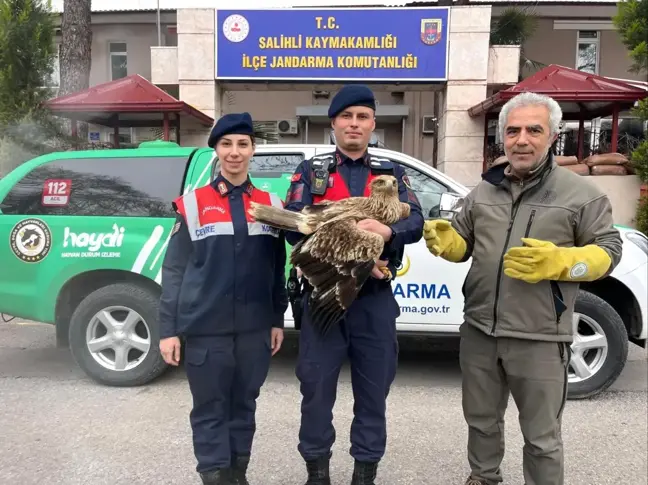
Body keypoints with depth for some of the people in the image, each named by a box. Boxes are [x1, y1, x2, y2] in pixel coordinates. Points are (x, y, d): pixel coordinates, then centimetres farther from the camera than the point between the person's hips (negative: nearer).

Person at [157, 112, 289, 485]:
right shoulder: (193, 204, -2)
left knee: (244, 406, 15)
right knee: (210, 409, 7)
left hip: (255, 330, 3)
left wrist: (277, 320, 9)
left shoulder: (270, 204, 6)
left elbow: (277, 271, 11)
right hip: (206, 330, -2)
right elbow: (174, 271, -2)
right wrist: (168, 329, -6)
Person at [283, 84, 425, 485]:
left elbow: (416, 222, -5)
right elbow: (294, 227, -9)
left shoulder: (392, 174, 9)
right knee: (317, 388, 9)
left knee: (373, 391, 11)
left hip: (375, 300, 1)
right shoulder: (310, 171, 5)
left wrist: (387, 230, -28)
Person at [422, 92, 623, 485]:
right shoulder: (484, 191, 9)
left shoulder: (580, 193, -4)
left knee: (542, 437, 11)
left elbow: (608, 250, -4)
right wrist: (444, 240, -9)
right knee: (481, 421, 23)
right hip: (479, 331, 5)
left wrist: (557, 262, -21)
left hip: (539, 339, -4)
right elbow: (463, 244, 15)